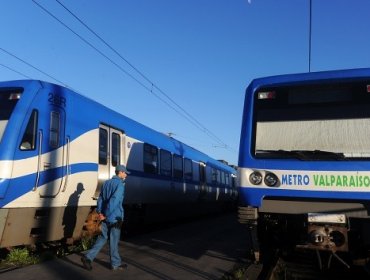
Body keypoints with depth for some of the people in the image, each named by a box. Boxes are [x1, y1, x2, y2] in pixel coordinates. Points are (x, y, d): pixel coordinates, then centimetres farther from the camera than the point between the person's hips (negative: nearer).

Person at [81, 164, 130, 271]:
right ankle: (115, 264, 17)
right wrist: (106, 215, -19)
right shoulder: (120, 184, -14)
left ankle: (88, 257, 10)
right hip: (115, 217, -7)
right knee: (114, 240, 4)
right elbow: (114, 200, -23)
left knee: (103, 237, 17)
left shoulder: (106, 183, 12)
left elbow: (100, 198, 8)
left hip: (106, 217, 7)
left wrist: (100, 212, 0)